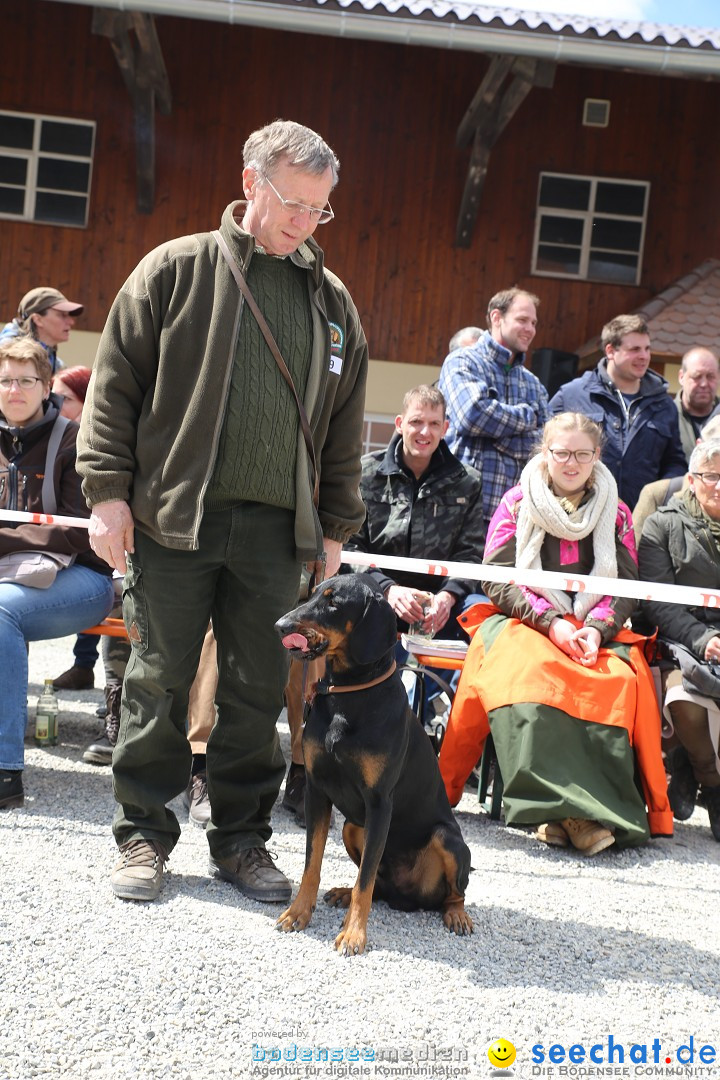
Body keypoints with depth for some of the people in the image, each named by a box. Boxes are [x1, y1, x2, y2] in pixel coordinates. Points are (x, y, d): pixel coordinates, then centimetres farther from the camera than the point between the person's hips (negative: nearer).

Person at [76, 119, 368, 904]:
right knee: (158, 682, 4)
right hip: (173, 517, -3)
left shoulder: (331, 302, 15)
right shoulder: (177, 269, 4)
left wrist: (336, 526, 12)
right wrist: (108, 491, -6)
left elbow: (345, 427, 17)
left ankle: (240, 838, 20)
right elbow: (115, 385, 1)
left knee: (259, 692, 7)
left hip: (276, 530, 3)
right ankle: (144, 833, 17)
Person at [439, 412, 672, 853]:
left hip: (596, 631, 2)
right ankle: (564, 808, -43)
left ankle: (611, 808, -36)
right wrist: (551, 622, -14)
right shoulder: (517, 504, 8)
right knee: (529, 673, -38)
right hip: (521, 622, -2)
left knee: (623, 680, -33)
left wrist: (595, 630, -13)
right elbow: (497, 580, 0)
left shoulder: (616, 513, 14)